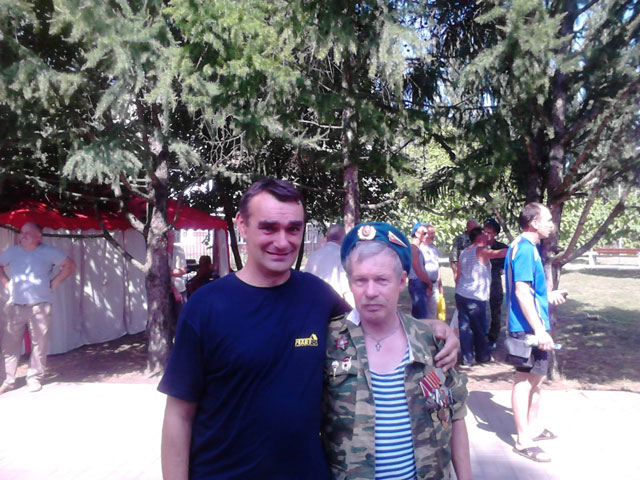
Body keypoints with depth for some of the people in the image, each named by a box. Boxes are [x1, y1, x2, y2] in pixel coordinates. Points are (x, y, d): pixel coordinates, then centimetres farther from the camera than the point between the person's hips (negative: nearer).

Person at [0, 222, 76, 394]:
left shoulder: (48, 252, -1)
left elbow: (70, 265, 1)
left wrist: (54, 282, -4)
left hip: (40, 306, -2)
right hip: (15, 306, 3)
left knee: (39, 344, 0)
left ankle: (34, 378, 13)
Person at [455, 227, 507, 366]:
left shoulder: (464, 252, 13)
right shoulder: (480, 250, -9)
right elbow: (499, 253, -24)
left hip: (461, 294, 7)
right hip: (475, 297, -7)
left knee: (464, 327, 6)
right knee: (479, 328, 8)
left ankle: (468, 357, 8)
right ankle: (482, 355, 22)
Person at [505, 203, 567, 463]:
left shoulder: (525, 247, 14)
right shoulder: (525, 248, -18)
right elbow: (521, 292, -25)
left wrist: (547, 296, 26)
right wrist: (539, 330, -25)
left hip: (533, 326, 10)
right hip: (528, 327, -10)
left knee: (535, 377, 21)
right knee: (525, 380, -1)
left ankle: (533, 427, 37)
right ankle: (523, 440, 11)